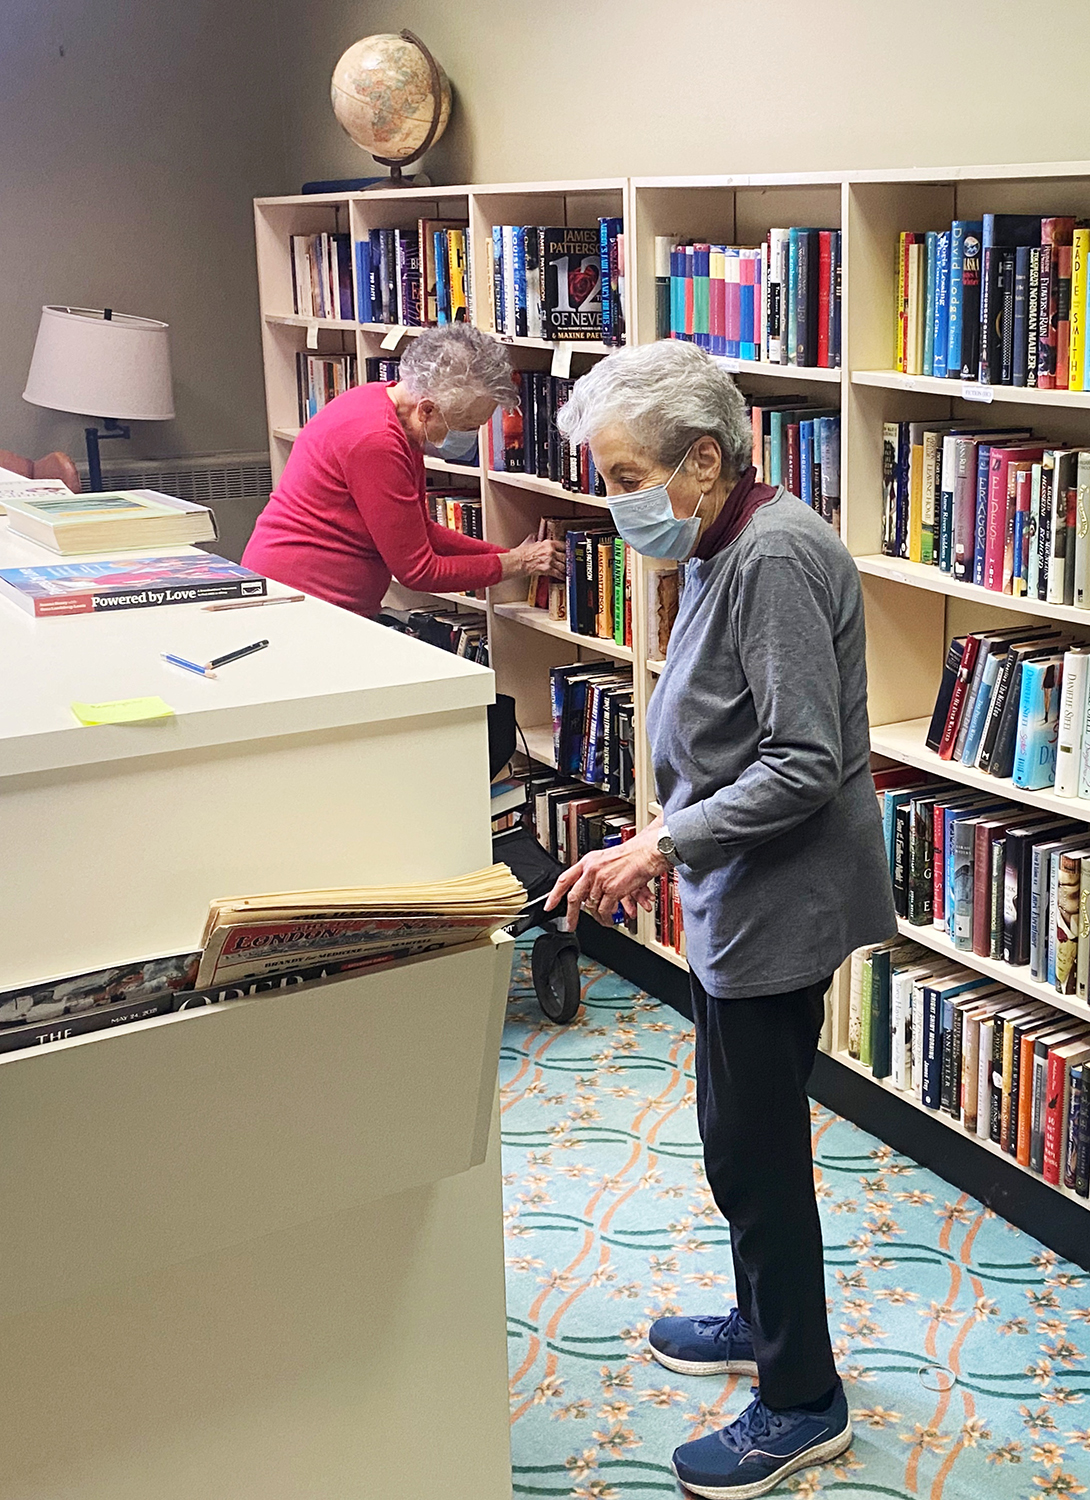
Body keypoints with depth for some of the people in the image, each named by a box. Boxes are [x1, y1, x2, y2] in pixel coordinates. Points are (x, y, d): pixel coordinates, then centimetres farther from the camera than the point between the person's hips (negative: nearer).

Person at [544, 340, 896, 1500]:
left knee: (754, 1144, 2)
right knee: (745, 1130, 22)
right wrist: (663, 844, 16)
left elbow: (806, 764, -26)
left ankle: (802, 1404, 20)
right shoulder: (722, 551, 8)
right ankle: (766, 1321, 42)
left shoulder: (775, 557, -23)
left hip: (781, 901, -10)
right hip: (740, 894, 10)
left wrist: (662, 845, -27)